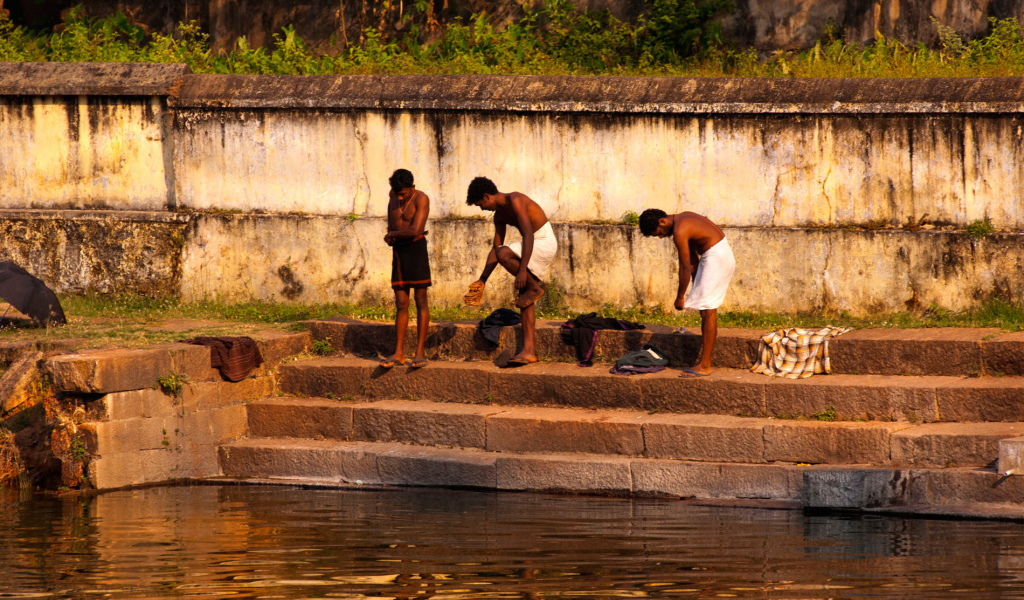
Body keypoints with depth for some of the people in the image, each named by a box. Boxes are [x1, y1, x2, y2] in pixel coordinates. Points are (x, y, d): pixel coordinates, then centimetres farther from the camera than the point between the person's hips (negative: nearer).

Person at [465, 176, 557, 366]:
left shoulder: (515, 201, -19)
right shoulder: (500, 215, 11)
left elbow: (528, 235, -26)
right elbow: (495, 248, 17)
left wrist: (522, 270, -31)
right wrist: (482, 280, 14)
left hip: (545, 242, -10)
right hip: (534, 245, 10)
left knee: (503, 254, -29)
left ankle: (534, 288, -10)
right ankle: (528, 351, 0)